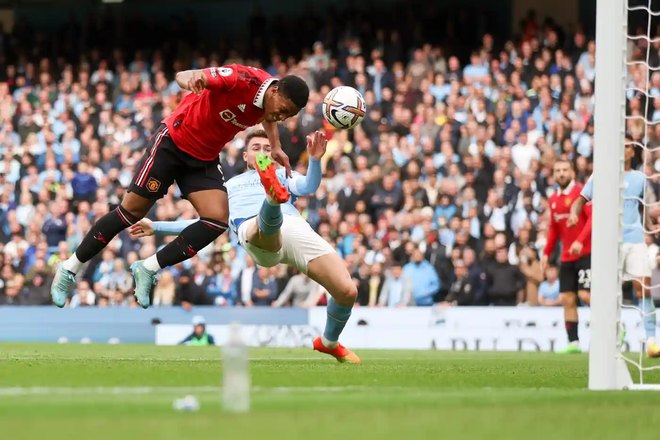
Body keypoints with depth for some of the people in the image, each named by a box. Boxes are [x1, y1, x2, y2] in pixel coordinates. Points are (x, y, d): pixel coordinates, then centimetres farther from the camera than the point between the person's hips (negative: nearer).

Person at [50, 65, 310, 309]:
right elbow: (182, 77, -38)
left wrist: (275, 146, 9)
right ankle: (70, 269, 13)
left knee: (218, 220, -15)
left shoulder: (271, 97, -8)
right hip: (174, 142, -6)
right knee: (132, 211, -3)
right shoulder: (242, 79, -30)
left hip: (204, 159, 6)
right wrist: (190, 77, -61)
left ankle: (148, 270, -4)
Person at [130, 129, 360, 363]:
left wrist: (315, 159, -8)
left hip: (296, 228, 1)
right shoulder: (230, 186, 41)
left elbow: (308, 186, 14)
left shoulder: (284, 175, 37)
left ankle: (329, 343, 9)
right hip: (254, 228, -1)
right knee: (267, 222, -44)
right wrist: (156, 227, 43)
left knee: (347, 291, -17)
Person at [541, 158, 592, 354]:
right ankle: (573, 342, 4)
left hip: (586, 252, -7)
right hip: (567, 256, 7)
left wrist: (580, 241, -28)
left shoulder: (581, 192, -8)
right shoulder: (553, 200, 14)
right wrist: (546, 253, 15)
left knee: (585, 294, -15)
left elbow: (592, 218, -17)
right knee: (567, 299, 0)